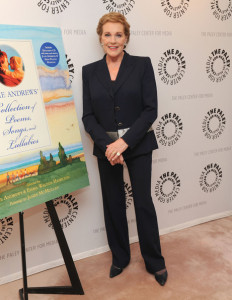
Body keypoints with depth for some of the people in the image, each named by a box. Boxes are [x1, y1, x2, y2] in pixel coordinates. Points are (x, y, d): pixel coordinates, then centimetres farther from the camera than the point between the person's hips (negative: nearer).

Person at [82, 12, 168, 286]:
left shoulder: (142, 65, -1)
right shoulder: (90, 71, 4)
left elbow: (150, 109, -8)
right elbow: (88, 116, 0)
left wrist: (125, 141, -18)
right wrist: (107, 144, -15)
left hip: (138, 145, -2)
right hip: (106, 148, 2)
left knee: (143, 203, 4)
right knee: (113, 204, 11)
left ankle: (155, 262, 24)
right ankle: (120, 257, 32)